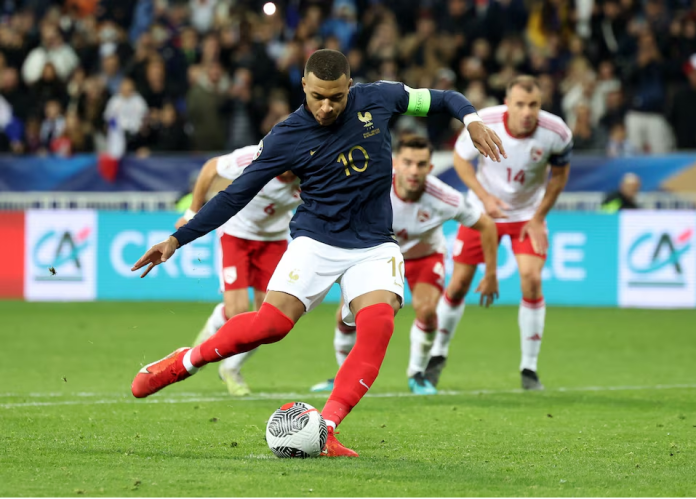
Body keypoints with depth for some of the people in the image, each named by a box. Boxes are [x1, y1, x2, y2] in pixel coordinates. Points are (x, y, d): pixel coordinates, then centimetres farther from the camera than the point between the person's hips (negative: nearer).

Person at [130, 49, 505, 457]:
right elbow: (236, 195, -3)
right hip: (316, 240, -2)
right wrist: (177, 240, -6)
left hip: (374, 246, 2)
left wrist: (472, 119, -10)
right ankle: (181, 363, 6)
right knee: (270, 324, -19)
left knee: (378, 324, -25)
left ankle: (326, 429, -25)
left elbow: (439, 99, 12)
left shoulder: (377, 99, -3)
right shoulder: (286, 138, -8)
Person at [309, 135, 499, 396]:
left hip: (425, 255, -1)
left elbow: (486, 226, -18)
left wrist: (490, 276, -13)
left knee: (426, 310, -25)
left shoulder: (444, 199, -34)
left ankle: (417, 375, 3)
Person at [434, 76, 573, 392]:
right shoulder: (483, 123, -26)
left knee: (531, 280, -17)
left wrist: (539, 217, -6)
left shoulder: (556, 133, -24)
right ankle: (438, 354, 25)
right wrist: (485, 197, -19)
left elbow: (560, 173, -3)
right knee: (459, 283, 0)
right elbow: (460, 157, -7)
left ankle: (529, 368, -4)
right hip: (483, 210, 0)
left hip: (527, 214, 0)